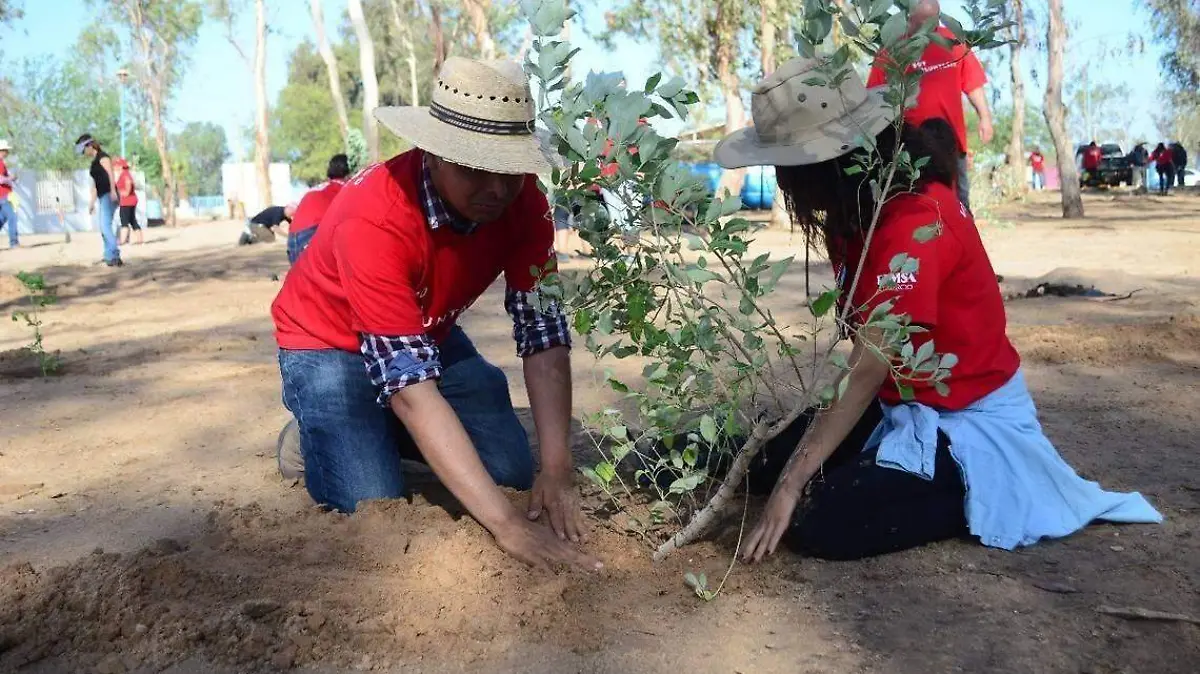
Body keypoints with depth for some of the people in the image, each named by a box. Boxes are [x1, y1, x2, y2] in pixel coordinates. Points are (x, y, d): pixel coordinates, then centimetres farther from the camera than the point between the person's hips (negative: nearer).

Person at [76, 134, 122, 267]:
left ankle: (115, 255, -24)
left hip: (109, 196, -10)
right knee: (103, 227, 11)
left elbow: (110, 174, -20)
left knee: (105, 225, -18)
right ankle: (109, 256, 16)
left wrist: (113, 191, -33)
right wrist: (92, 202, 24)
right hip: (103, 197, 10)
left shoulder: (102, 157, -5)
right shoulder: (94, 162, 23)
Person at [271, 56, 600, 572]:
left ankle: (392, 437, 20)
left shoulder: (521, 200, -22)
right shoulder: (373, 219, -39)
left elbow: (543, 333, -22)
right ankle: (317, 440, 13)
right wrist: (505, 524, -47)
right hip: (330, 345, -5)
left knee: (515, 473, -5)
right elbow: (411, 388, -43)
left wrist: (557, 468, -34)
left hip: (428, 336, 5)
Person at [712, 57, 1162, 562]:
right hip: (907, 403, 9)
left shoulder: (915, 224, -27)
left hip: (970, 422, -9)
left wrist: (790, 485, -25)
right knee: (765, 461, 4)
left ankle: (985, 497, -2)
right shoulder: (873, 202, 1)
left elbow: (866, 371, -28)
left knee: (817, 524, -19)